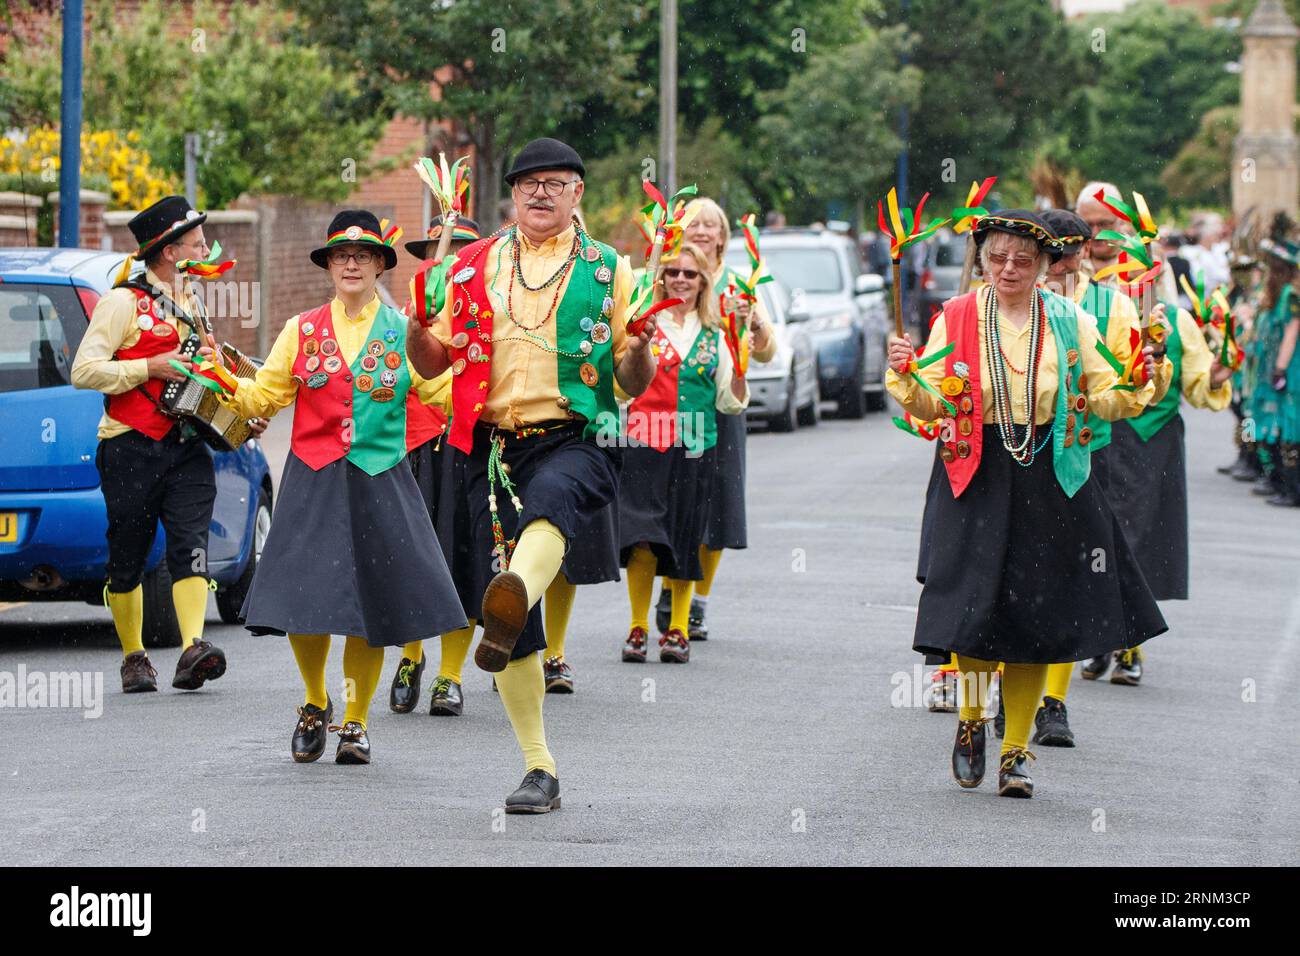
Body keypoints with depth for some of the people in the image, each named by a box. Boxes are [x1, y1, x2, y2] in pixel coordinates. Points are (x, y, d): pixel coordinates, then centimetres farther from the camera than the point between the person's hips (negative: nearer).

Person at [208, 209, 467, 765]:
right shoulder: (302, 332, 8)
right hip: (313, 484, 1)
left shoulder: (404, 331, 5)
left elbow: (444, 394, 3)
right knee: (304, 600, -7)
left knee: (371, 604, 0)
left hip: (379, 483, 0)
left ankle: (355, 721, 17)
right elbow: (264, 397, 8)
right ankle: (315, 704, 20)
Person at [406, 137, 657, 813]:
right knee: (515, 628, -1)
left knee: (550, 494, -41)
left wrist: (640, 346, -15)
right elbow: (433, 362, 17)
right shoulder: (474, 267, 14)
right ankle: (539, 769, 8)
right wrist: (418, 321, -5)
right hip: (493, 447, 3)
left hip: (577, 439, -3)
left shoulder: (609, 270, 9)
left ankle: (511, 605, -69)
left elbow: (633, 383, 7)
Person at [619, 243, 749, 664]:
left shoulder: (714, 335, 11)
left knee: (684, 539, 5)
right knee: (642, 538, -12)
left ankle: (678, 629, 13)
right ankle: (638, 628, -3)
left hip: (694, 448, 3)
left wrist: (739, 366, -5)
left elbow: (731, 403, 11)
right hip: (644, 443, -3)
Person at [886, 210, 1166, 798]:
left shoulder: (1070, 324, 4)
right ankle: (972, 719, 23)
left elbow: (1102, 398, 4)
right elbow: (931, 404, 0)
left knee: (1035, 615, 1)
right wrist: (905, 376, -19)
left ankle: (1015, 751, 12)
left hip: (1049, 480, 1)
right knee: (975, 609, -6)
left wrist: (1137, 385, -16)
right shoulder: (957, 319, 2)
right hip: (977, 476, -1)